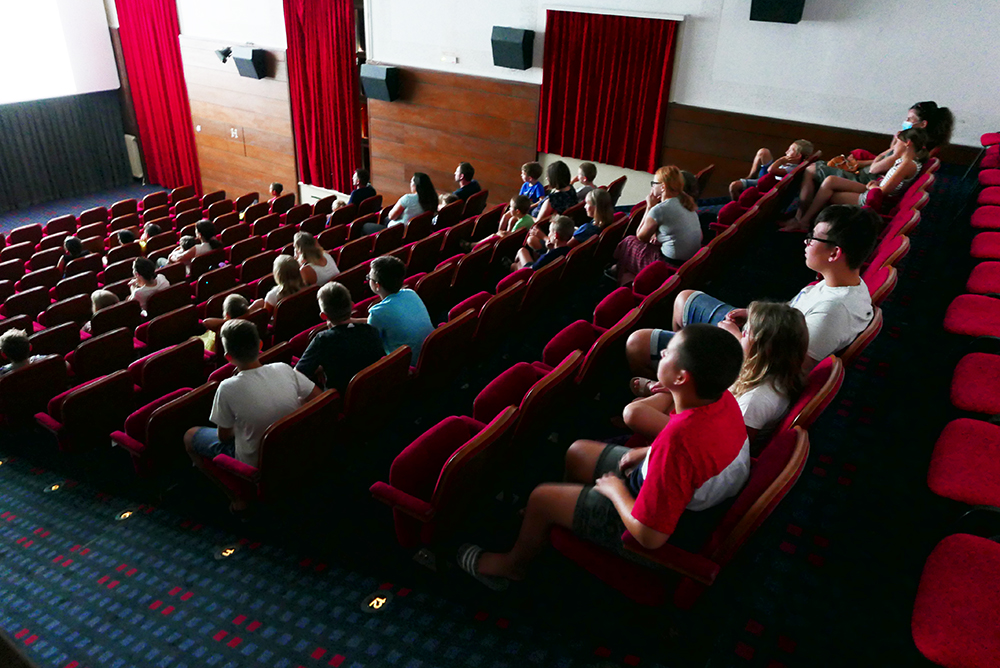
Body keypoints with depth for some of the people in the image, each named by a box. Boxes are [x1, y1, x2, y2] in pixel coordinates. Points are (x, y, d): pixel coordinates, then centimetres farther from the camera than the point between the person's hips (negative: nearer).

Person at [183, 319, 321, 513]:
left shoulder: (228, 388, -26)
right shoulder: (284, 369, -16)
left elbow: (224, 436, -12)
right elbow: (317, 397, -3)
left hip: (254, 466, -5)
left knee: (190, 436, 16)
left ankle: (239, 498, 13)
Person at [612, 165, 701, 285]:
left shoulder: (659, 209, -18)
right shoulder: (686, 202, 4)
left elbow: (641, 237, -2)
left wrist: (649, 207, 0)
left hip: (671, 264, -8)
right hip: (693, 260, 8)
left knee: (628, 243, 12)